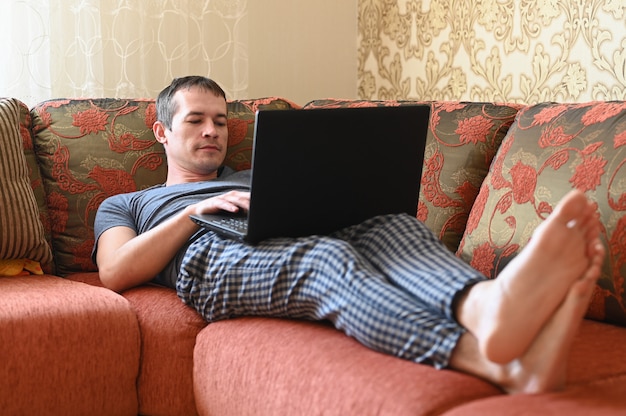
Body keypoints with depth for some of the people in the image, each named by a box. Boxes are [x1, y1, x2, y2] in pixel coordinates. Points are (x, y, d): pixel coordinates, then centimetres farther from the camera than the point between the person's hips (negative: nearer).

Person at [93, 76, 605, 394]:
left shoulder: (255, 178, 40)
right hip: (209, 258, -4)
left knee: (390, 226, -29)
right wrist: (197, 209, -1)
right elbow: (114, 273, 7)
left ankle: (486, 305, -65)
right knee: (327, 258, -38)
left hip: (289, 246, 4)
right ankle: (500, 361, -66)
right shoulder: (124, 204, 30)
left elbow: (308, 221, 23)